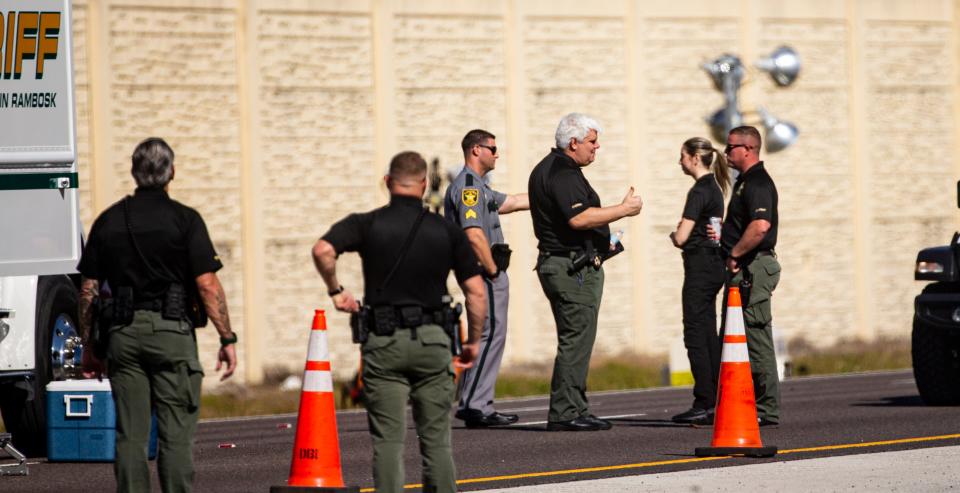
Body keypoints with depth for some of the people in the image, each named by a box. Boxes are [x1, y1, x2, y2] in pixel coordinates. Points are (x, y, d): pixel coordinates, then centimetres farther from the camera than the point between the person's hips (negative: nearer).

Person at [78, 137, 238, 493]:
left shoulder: (108, 221, 8)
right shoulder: (184, 219, -3)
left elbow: (88, 290, 8)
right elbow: (207, 285, -8)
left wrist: (88, 348, 14)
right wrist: (227, 338, -3)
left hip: (123, 333, 3)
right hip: (172, 331, -3)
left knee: (129, 434, 4)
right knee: (176, 433, -2)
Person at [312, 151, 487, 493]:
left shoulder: (366, 224, 0)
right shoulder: (447, 231, 5)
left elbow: (323, 250, -18)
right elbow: (477, 292, 3)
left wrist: (336, 291, -2)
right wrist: (473, 342, 14)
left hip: (383, 340, -1)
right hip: (431, 338, 1)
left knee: (388, 439, 0)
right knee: (436, 439, 9)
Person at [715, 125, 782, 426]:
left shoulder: (758, 183, -15)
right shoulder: (746, 181, 19)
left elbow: (760, 226, -29)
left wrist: (734, 254, -20)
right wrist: (723, 237, 14)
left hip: (753, 268, -11)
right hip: (742, 270, 11)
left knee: (756, 339, -8)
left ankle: (767, 410, -6)